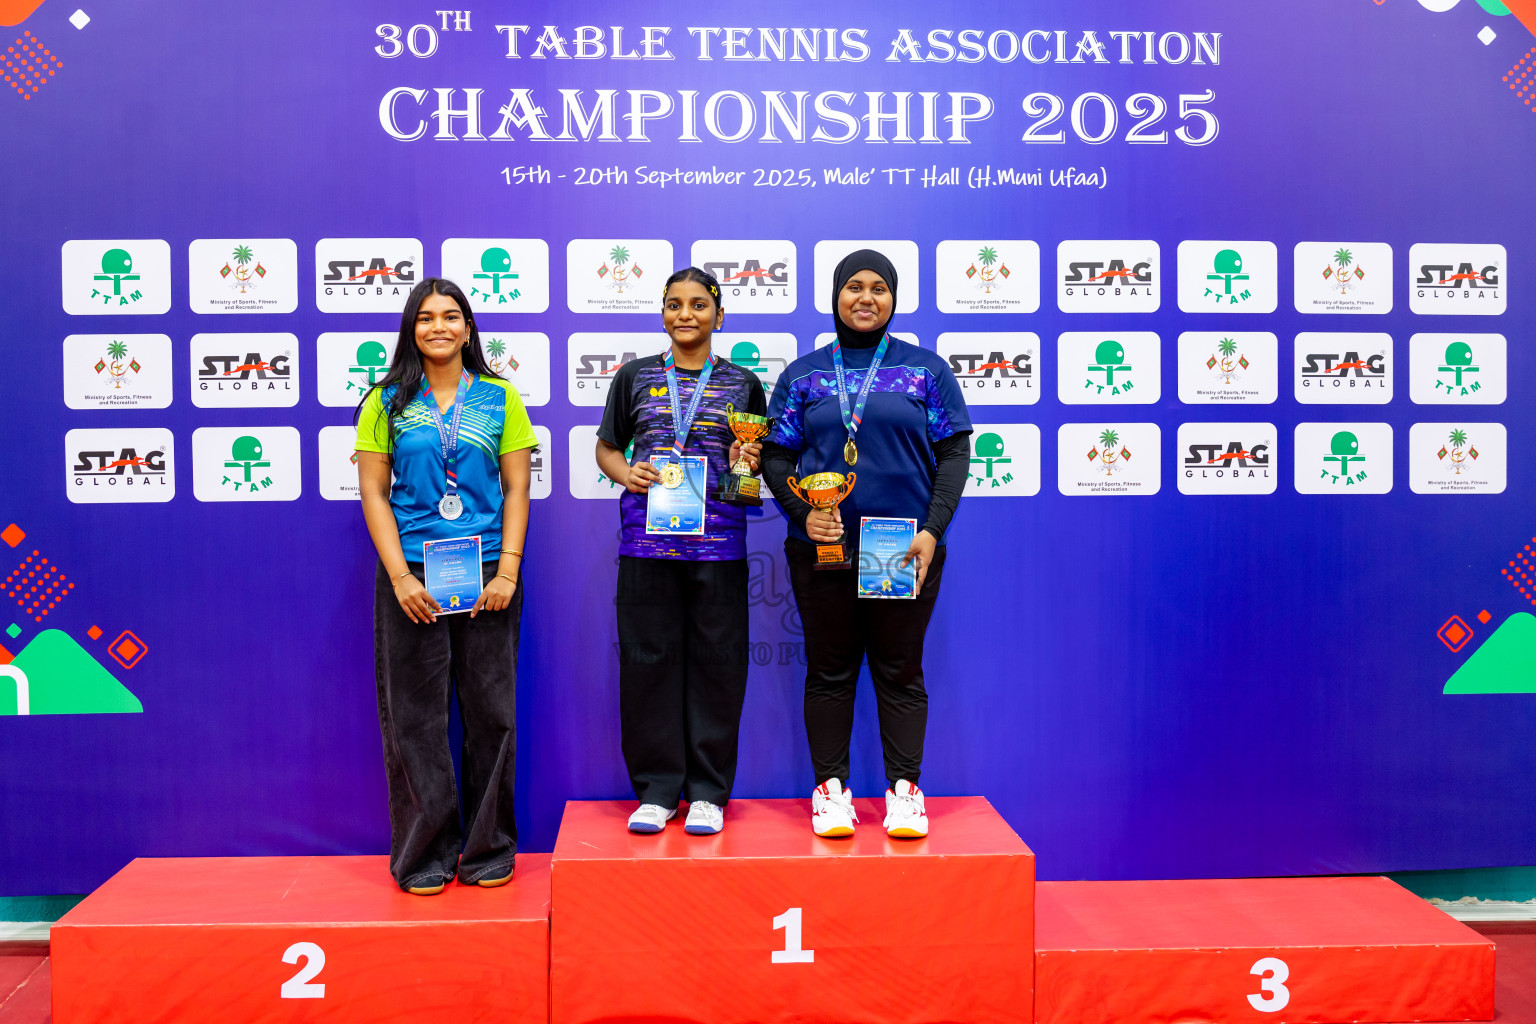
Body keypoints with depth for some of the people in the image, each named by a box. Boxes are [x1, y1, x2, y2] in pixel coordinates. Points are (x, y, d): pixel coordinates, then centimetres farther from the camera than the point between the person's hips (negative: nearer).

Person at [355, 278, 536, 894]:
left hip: (487, 573, 1)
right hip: (411, 573, 0)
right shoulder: (387, 402, 6)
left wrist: (508, 568, -6)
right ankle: (424, 855, 15)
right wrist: (400, 576, -8)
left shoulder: (499, 398, 7)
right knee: (415, 716, 3)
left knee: (491, 711, 5)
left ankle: (489, 850, 18)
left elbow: (517, 489, 5)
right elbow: (373, 492, 2)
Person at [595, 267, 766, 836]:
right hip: (647, 538, 1)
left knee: (715, 661, 2)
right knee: (648, 660, 2)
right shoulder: (635, 377, 12)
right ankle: (657, 788, 14)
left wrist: (749, 463, -6)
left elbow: (764, 457, 16)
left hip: (718, 540, 0)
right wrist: (624, 471, -4)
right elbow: (606, 447, 17)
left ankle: (707, 792, 14)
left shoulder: (743, 384, 11)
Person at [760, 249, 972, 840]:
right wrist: (802, 513, -11)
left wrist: (932, 531, -8)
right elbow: (776, 457, 7)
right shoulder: (802, 375, 10)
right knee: (829, 671, 6)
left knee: (901, 672, 5)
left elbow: (954, 454, 4)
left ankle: (904, 789, 15)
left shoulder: (926, 370, 8)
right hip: (822, 547, 1)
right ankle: (830, 789, 16)